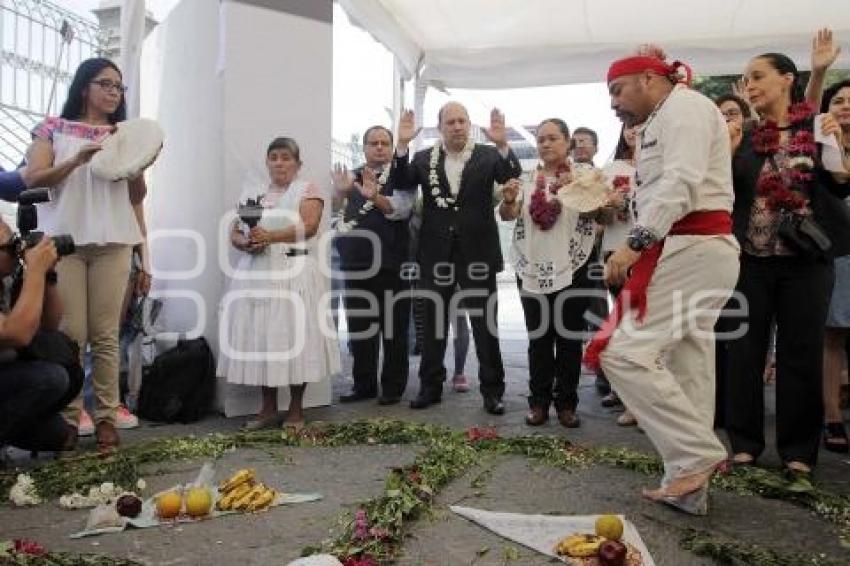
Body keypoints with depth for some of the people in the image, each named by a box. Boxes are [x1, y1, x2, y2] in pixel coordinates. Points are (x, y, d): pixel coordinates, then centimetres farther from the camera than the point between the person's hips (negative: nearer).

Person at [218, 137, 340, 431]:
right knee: (259, 337, 3)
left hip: (294, 273, -4)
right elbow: (234, 232, 12)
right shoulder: (251, 193, 18)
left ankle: (296, 409, 8)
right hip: (256, 275, 4)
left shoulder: (307, 189, 4)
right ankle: (268, 409, 14)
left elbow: (309, 225, -12)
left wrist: (270, 236, -23)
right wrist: (246, 243, -11)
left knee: (293, 335, -4)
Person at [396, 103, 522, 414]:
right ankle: (431, 386, 25)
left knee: (485, 325, 6)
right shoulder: (423, 158, 5)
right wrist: (402, 145, -14)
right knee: (433, 324, 12)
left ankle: (492, 389, 17)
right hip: (437, 255, 2)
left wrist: (503, 145, -25)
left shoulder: (488, 155, 1)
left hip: (477, 254, -2)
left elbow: (514, 181, -11)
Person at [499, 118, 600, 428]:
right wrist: (508, 200, -24)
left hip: (571, 269, -1)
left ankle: (566, 403, 13)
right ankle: (539, 401, 12)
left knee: (569, 338, 3)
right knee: (538, 338, 5)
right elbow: (508, 215, -2)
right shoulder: (527, 178, 9)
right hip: (532, 269, 2)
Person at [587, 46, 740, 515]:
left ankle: (697, 454, -7)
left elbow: (681, 181, -20)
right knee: (687, 369, 8)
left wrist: (635, 243, -27)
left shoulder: (684, 105, -4)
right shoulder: (664, 121, 27)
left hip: (691, 248, -11)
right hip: (694, 249, 11)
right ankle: (688, 486, 13)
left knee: (625, 351, -16)